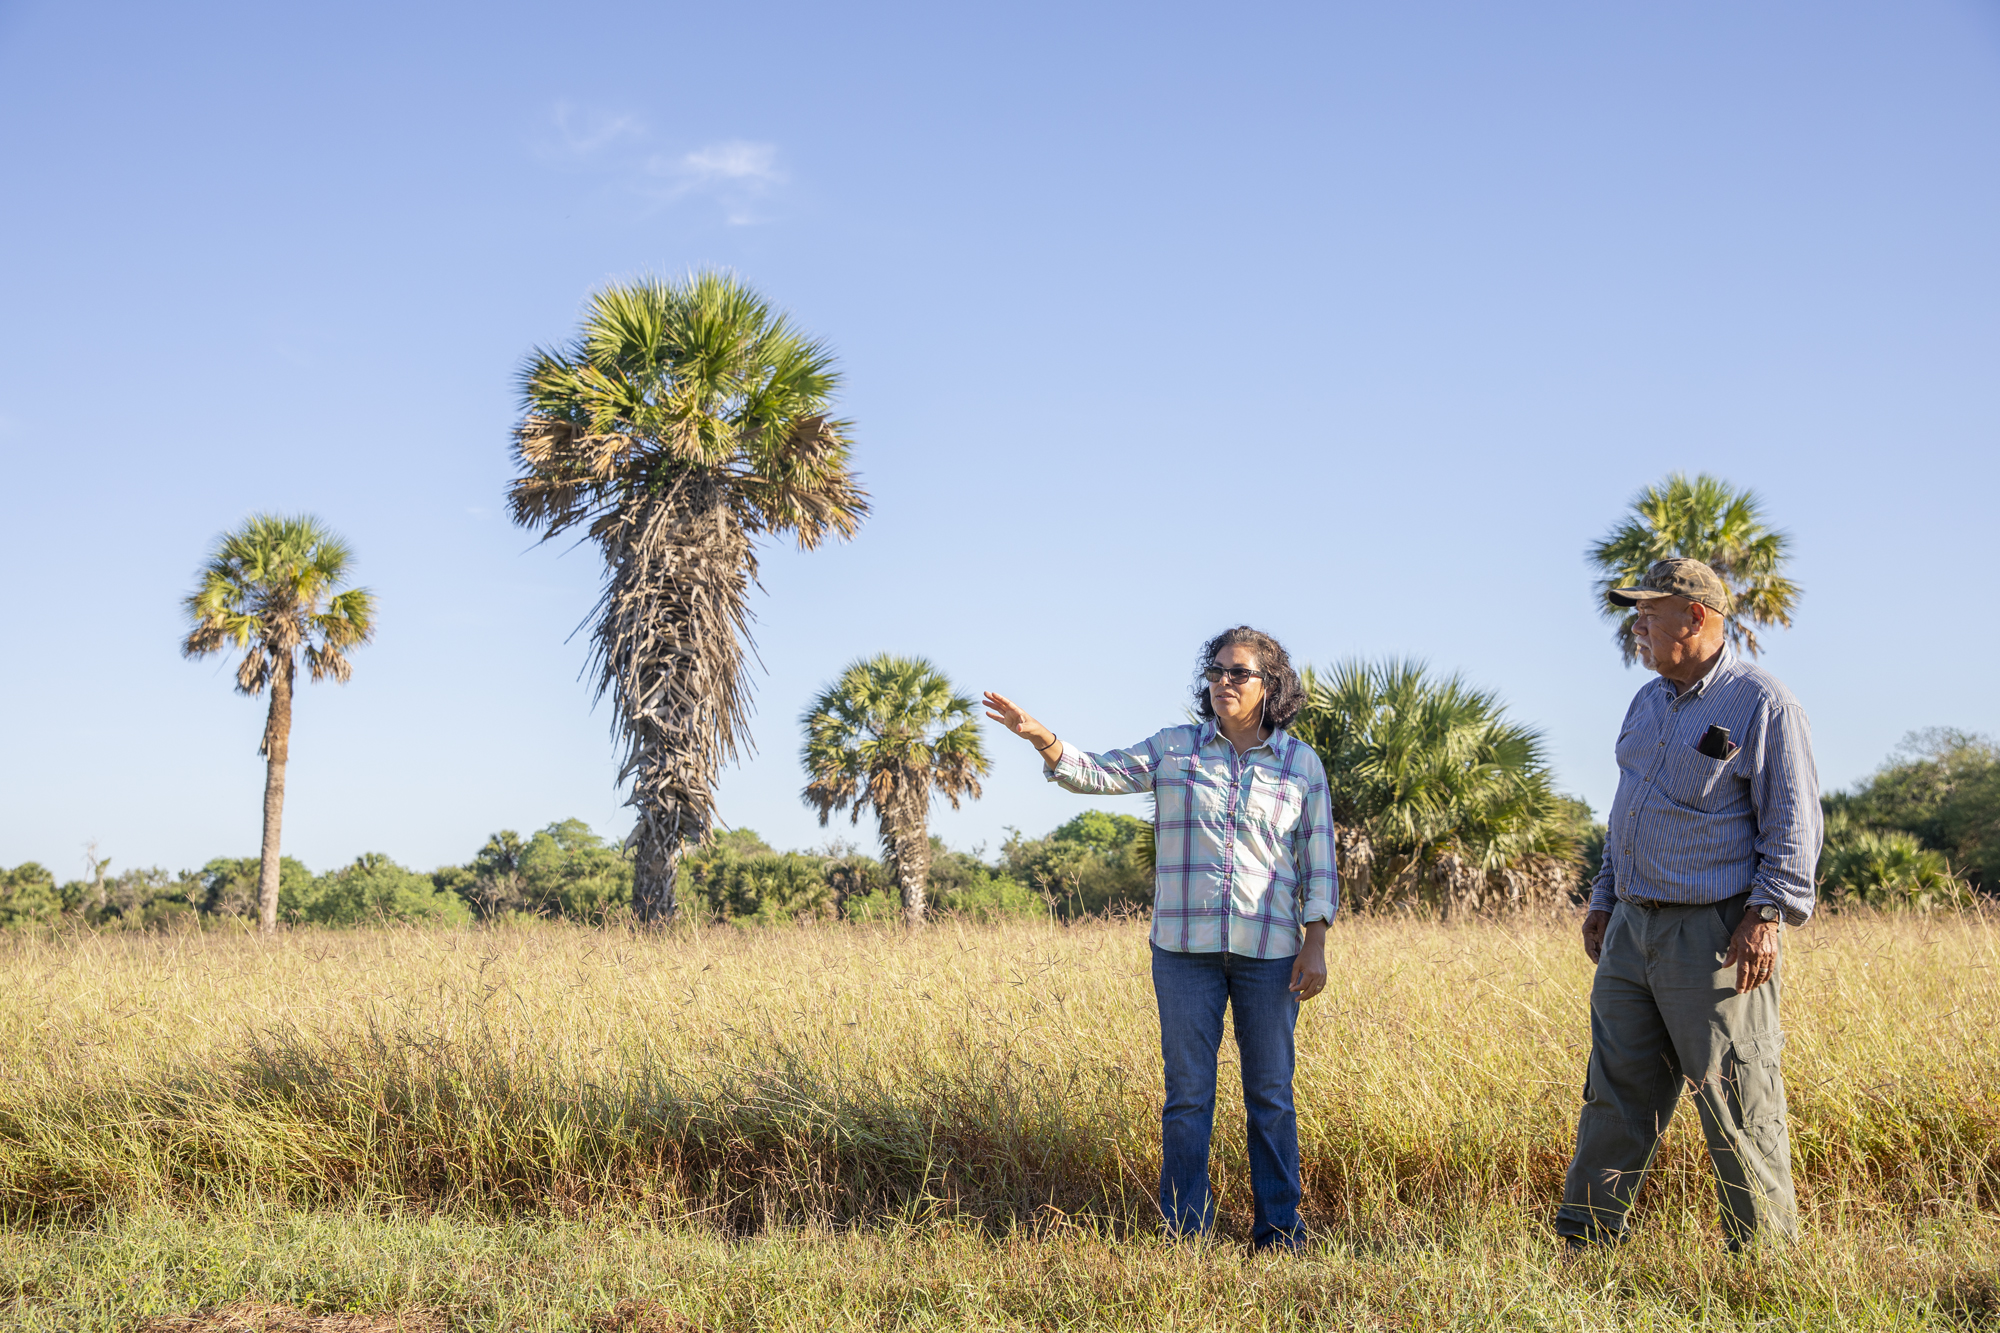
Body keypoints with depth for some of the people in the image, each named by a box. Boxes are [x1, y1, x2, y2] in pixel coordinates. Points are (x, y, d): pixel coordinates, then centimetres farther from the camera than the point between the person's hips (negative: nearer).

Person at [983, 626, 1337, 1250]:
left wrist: (1316, 945, -2)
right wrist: (1041, 737, -21)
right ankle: (1184, 1236, 9)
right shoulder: (1175, 749, 5)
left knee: (1271, 1096, 6)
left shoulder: (1301, 763, 5)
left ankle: (1279, 1234, 16)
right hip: (1186, 946, 0)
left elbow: (1317, 858, 5)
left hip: (1268, 950, 0)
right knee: (1188, 1094, 1)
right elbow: (1096, 774, -2)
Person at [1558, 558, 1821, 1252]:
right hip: (1632, 928, 7)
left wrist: (1768, 913, -18)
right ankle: (1583, 1237, 15)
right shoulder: (1648, 702, 16)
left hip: (1714, 933, -7)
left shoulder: (1762, 704, -7)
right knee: (1615, 1089, 9)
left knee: (1735, 1100, -2)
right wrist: (1604, 900, 21)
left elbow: (1792, 820, -10)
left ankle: (1763, 1253, 10)